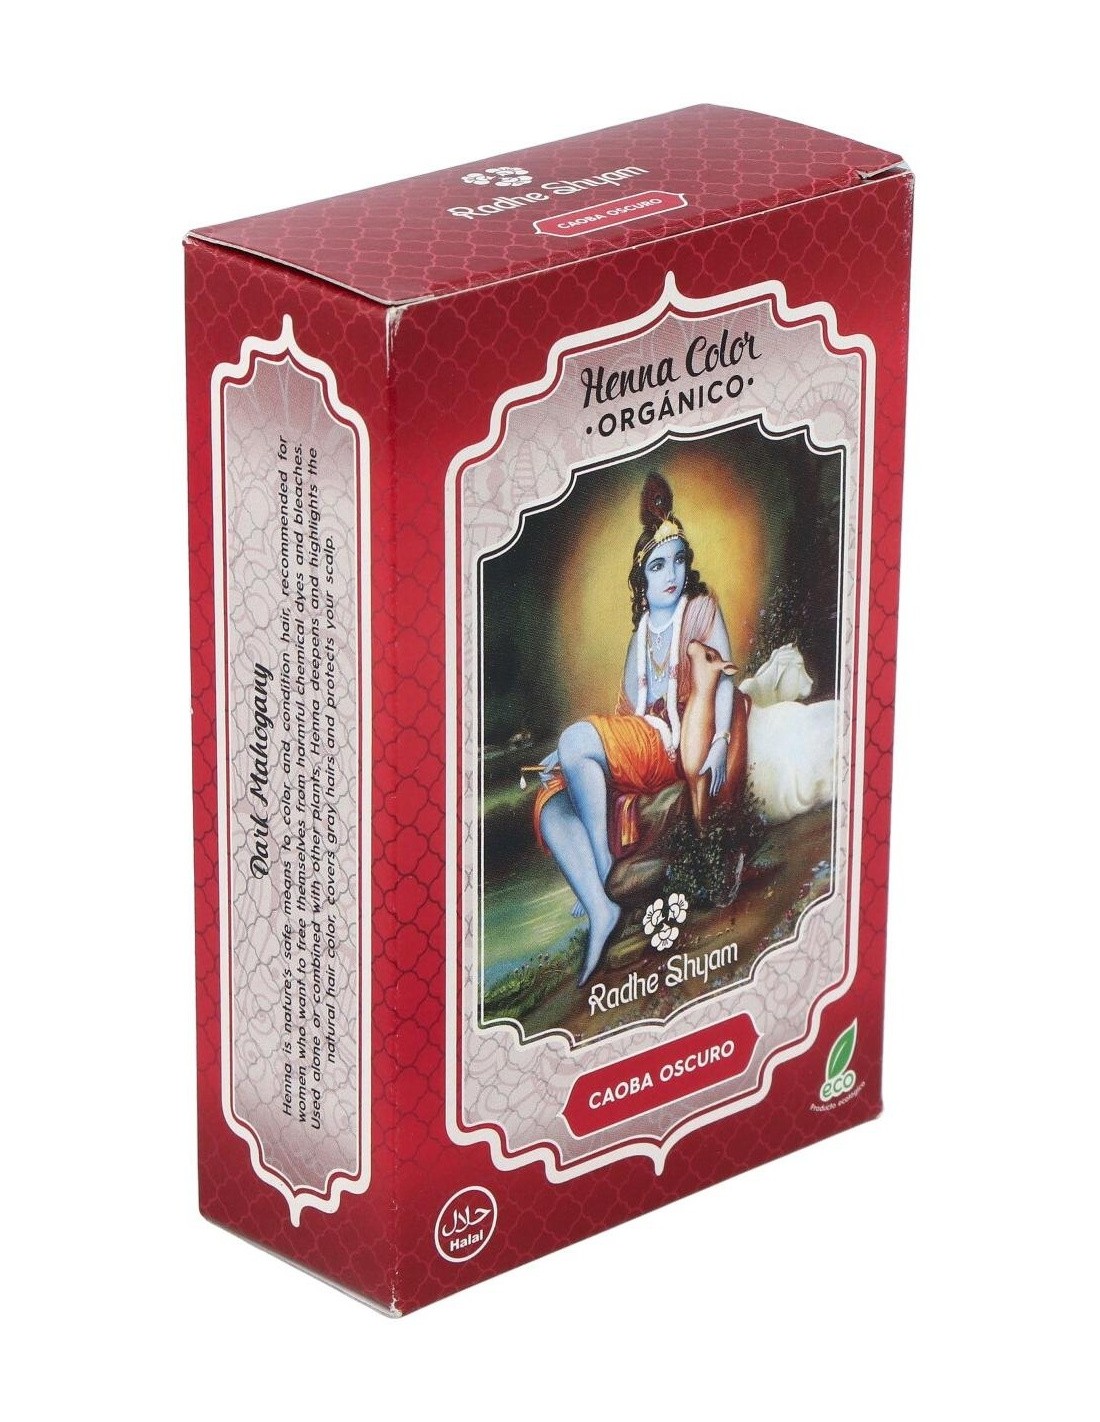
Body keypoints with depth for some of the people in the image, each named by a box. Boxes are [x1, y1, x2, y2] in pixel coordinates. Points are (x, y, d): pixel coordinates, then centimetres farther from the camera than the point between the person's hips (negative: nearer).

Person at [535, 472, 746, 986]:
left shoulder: (702, 609, 7)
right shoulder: (641, 636, 24)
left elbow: (723, 679, -6)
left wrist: (720, 742, -22)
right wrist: (567, 758, 9)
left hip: (680, 745, -7)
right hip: (638, 742, 7)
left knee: (577, 737, -30)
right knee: (551, 802, -18)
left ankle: (606, 872, -26)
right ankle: (600, 911, -36)